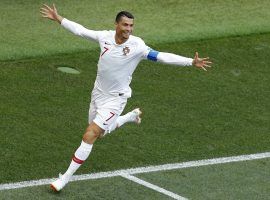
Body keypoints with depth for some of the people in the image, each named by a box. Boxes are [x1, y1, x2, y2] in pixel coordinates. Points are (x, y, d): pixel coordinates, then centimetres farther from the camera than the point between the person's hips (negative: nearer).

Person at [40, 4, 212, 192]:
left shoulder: (137, 46, -21)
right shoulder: (105, 36, -10)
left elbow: (162, 56, -24)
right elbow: (80, 30, 3)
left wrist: (192, 62, -32)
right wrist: (57, 18, 5)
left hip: (115, 99, -5)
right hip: (98, 92, 5)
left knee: (89, 136, -12)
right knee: (99, 132, 25)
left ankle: (66, 178, -1)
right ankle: (132, 115, 49)